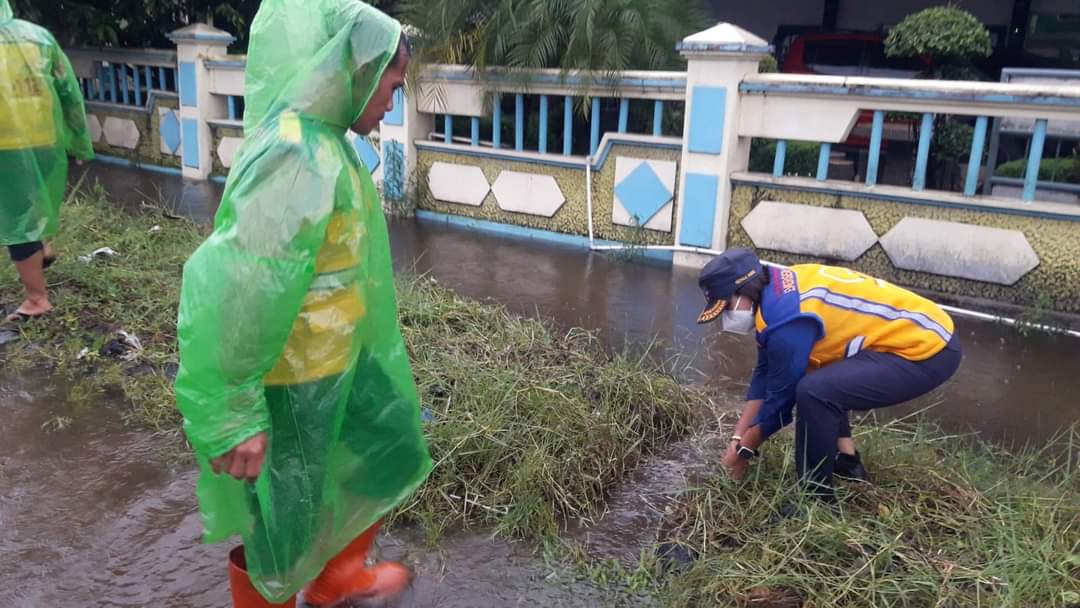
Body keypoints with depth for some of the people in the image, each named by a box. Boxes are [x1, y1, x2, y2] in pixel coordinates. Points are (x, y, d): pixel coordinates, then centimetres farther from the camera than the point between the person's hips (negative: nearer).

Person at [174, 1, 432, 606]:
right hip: (290, 380, -10)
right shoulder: (296, 157, -27)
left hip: (334, 360, 10)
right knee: (283, 523, 10)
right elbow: (236, 288, -29)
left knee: (391, 448, 24)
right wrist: (234, 413, -25)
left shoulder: (321, 143, 4)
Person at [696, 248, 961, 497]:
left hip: (927, 350, -10)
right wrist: (739, 436, 13)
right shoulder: (777, 291, 3)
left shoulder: (787, 319, -25)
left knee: (815, 391, -26)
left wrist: (743, 450, 1)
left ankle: (816, 495, -7)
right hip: (918, 332, 10)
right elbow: (765, 374, 12)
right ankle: (847, 463, 23)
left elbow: (781, 396, -14)